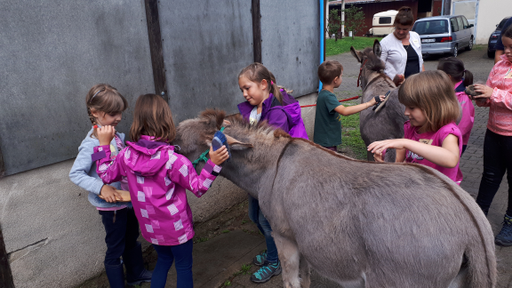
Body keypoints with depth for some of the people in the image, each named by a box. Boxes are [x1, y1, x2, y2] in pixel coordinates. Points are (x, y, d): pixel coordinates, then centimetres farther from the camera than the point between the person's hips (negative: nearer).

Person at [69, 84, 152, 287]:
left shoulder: (117, 136, -1)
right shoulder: (92, 144, -22)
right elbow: (75, 174, -23)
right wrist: (101, 188, -31)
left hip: (129, 200, 8)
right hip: (111, 205, -8)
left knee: (132, 240, 26)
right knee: (115, 249, 10)